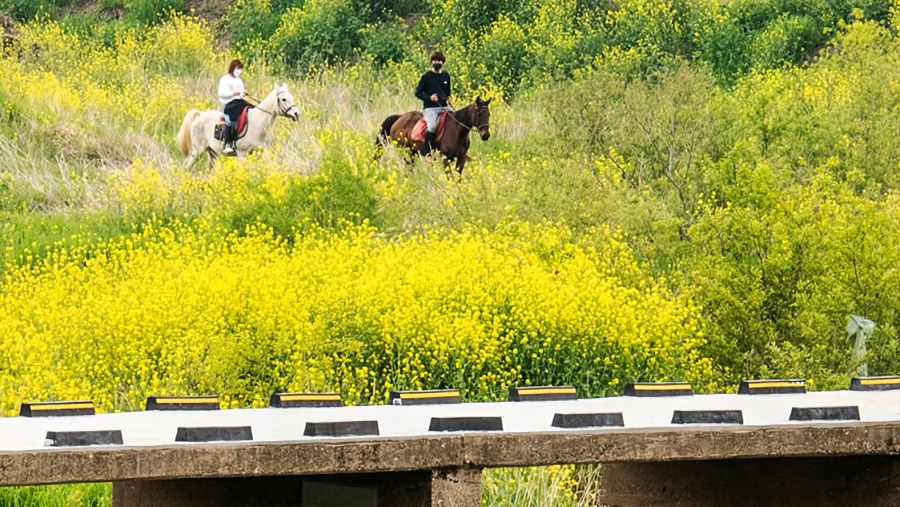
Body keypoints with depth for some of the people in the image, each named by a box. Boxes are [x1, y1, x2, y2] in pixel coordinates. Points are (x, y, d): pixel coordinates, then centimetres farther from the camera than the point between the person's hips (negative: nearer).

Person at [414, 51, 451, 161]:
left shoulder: (446, 76, 12)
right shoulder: (427, 76, -3)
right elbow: (418, 93, -1)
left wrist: (449, 98, 2)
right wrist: (429, 98, -18)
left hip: (444, 107, 5)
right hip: (430, 107, -5)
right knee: (432, 126, -31)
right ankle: (428, 153, -19)